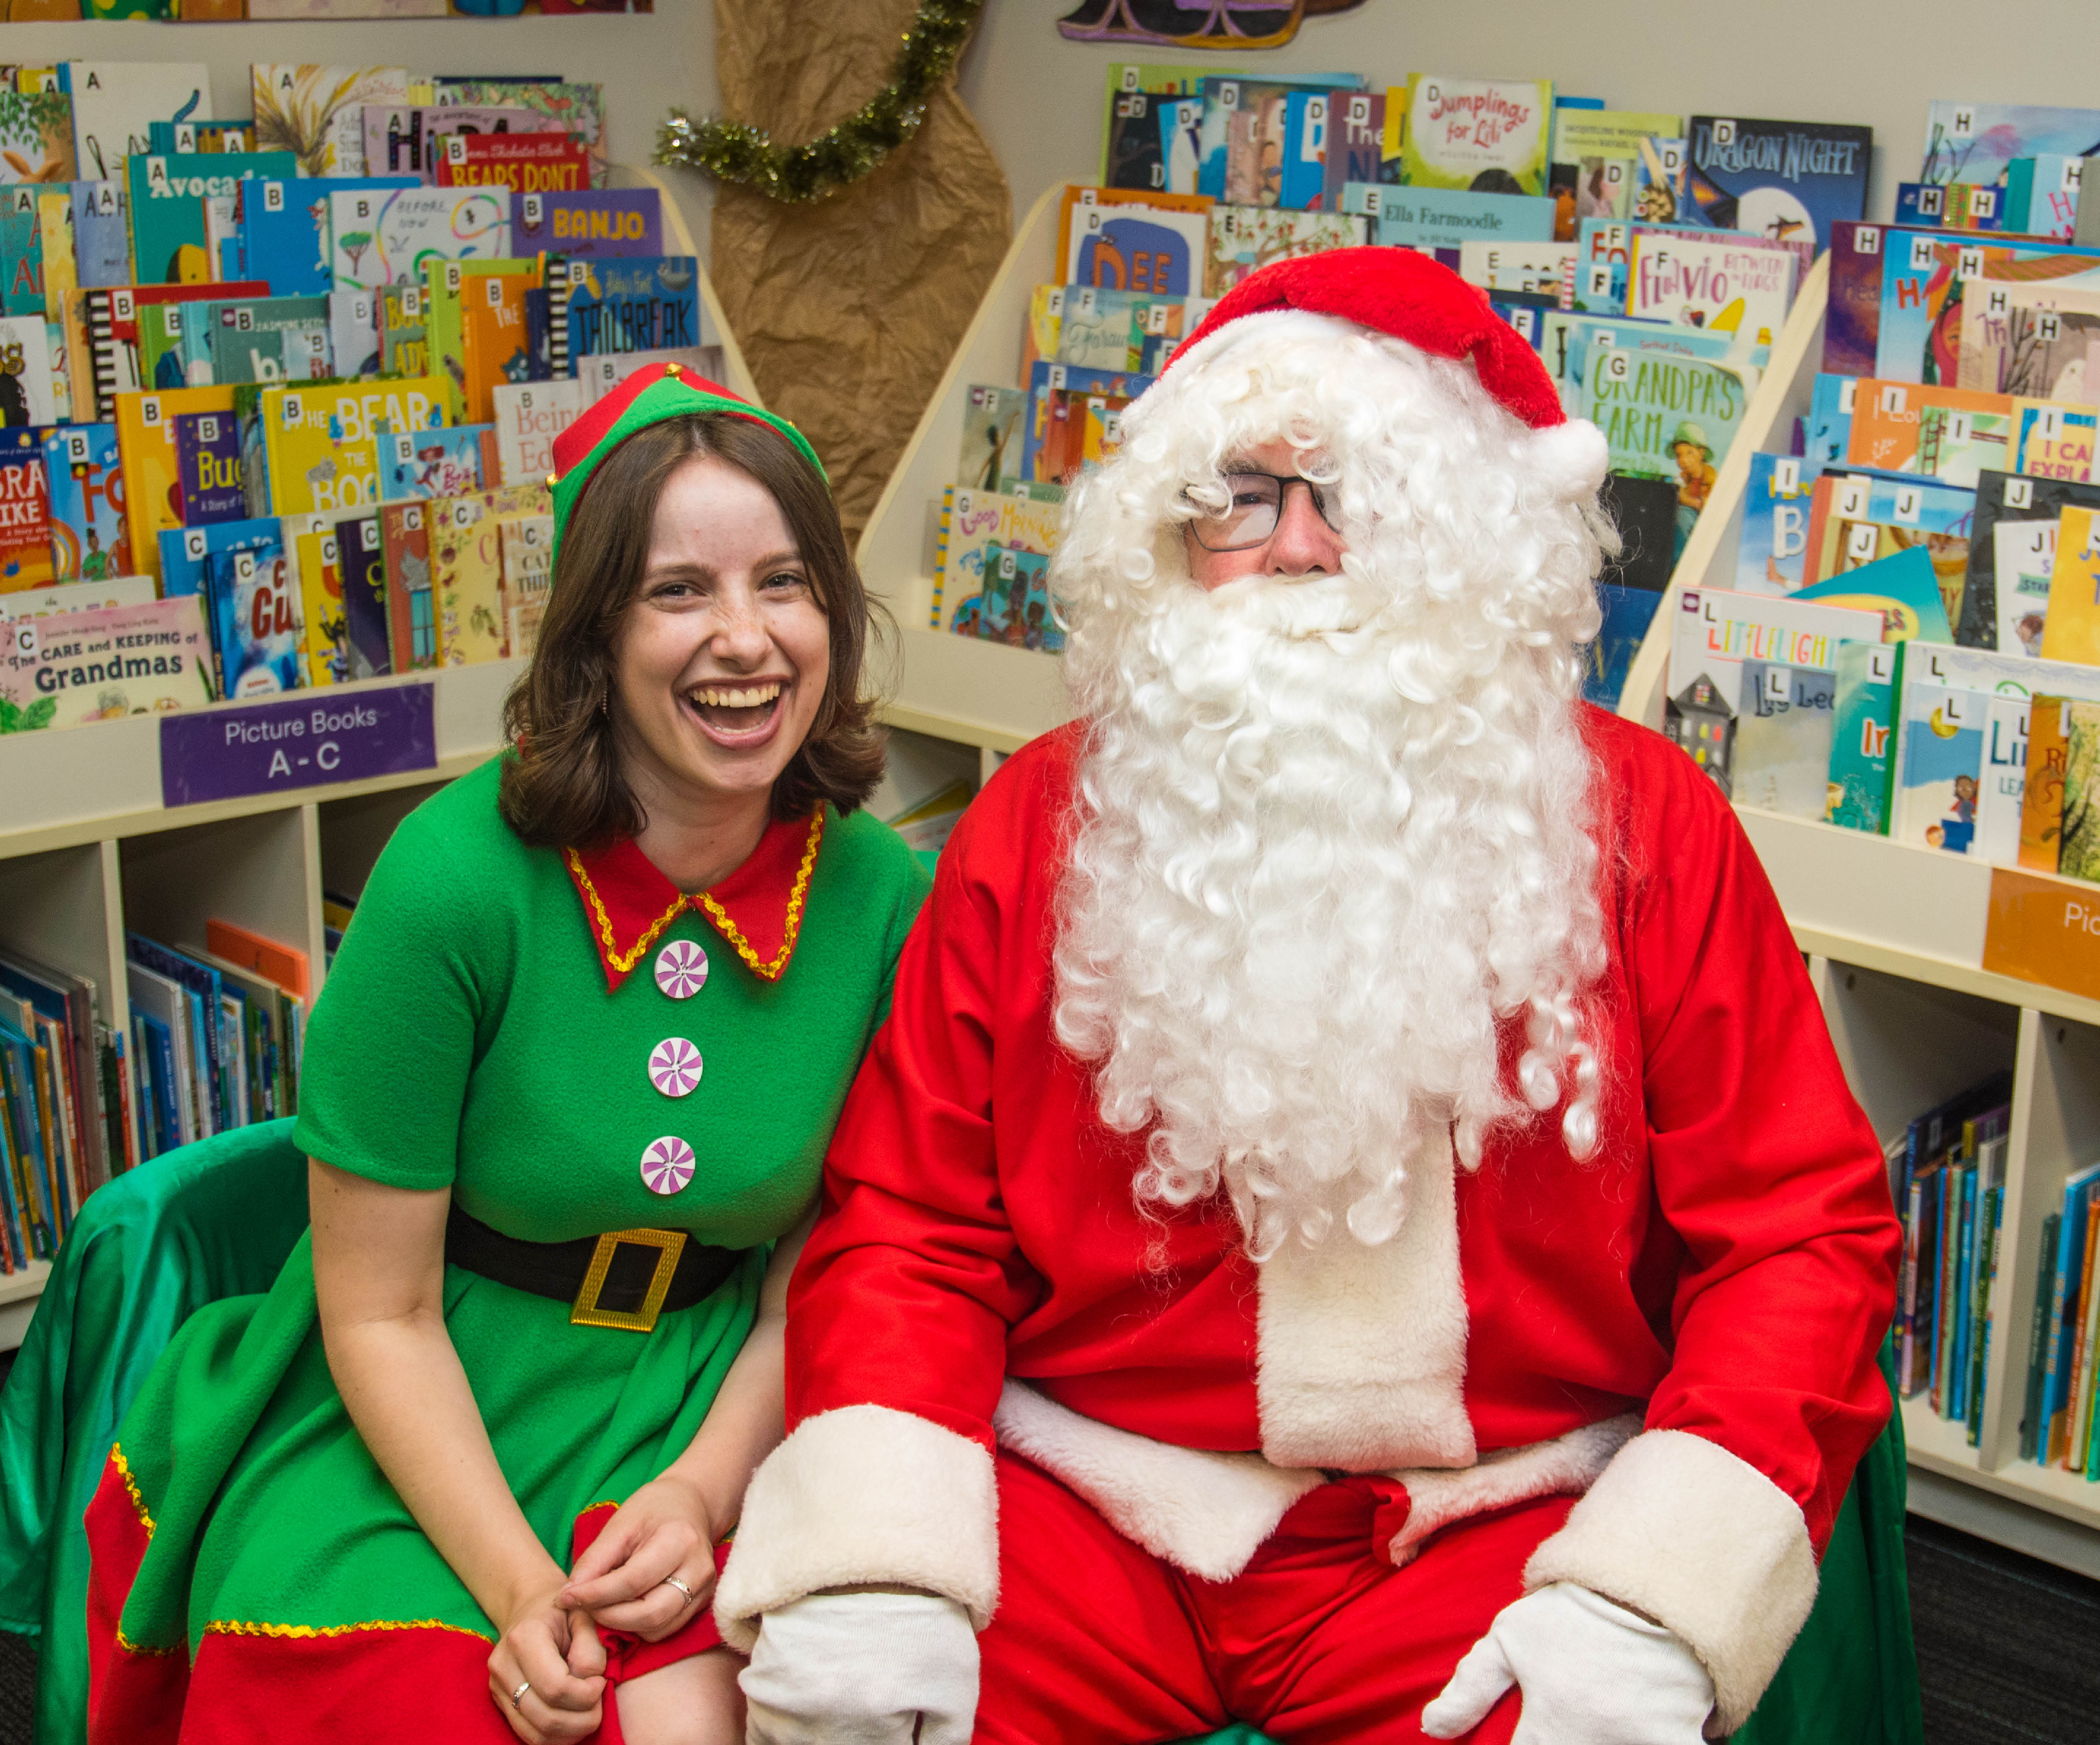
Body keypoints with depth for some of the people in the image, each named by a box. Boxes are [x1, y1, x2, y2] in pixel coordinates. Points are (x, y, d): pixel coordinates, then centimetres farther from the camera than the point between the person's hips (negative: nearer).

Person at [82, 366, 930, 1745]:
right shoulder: (458, 881, -17)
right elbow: (379, 1311, -10)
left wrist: (701, 1491, -12)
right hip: (414, 1437, -1)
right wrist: (518, 1588, -19)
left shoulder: (887, 897, -7)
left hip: (706, 1418, 2)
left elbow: (819, 1259, 3)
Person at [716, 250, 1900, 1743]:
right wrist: (877, 1552, -15)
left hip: (1493, 1528, 0)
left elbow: (1802, 1230, 0)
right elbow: (910, 1227, 3)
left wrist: (1651, 1596, -14)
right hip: (1086, 1508, 1)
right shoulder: (1038, 825, 6)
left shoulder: (1638, 822, 3)